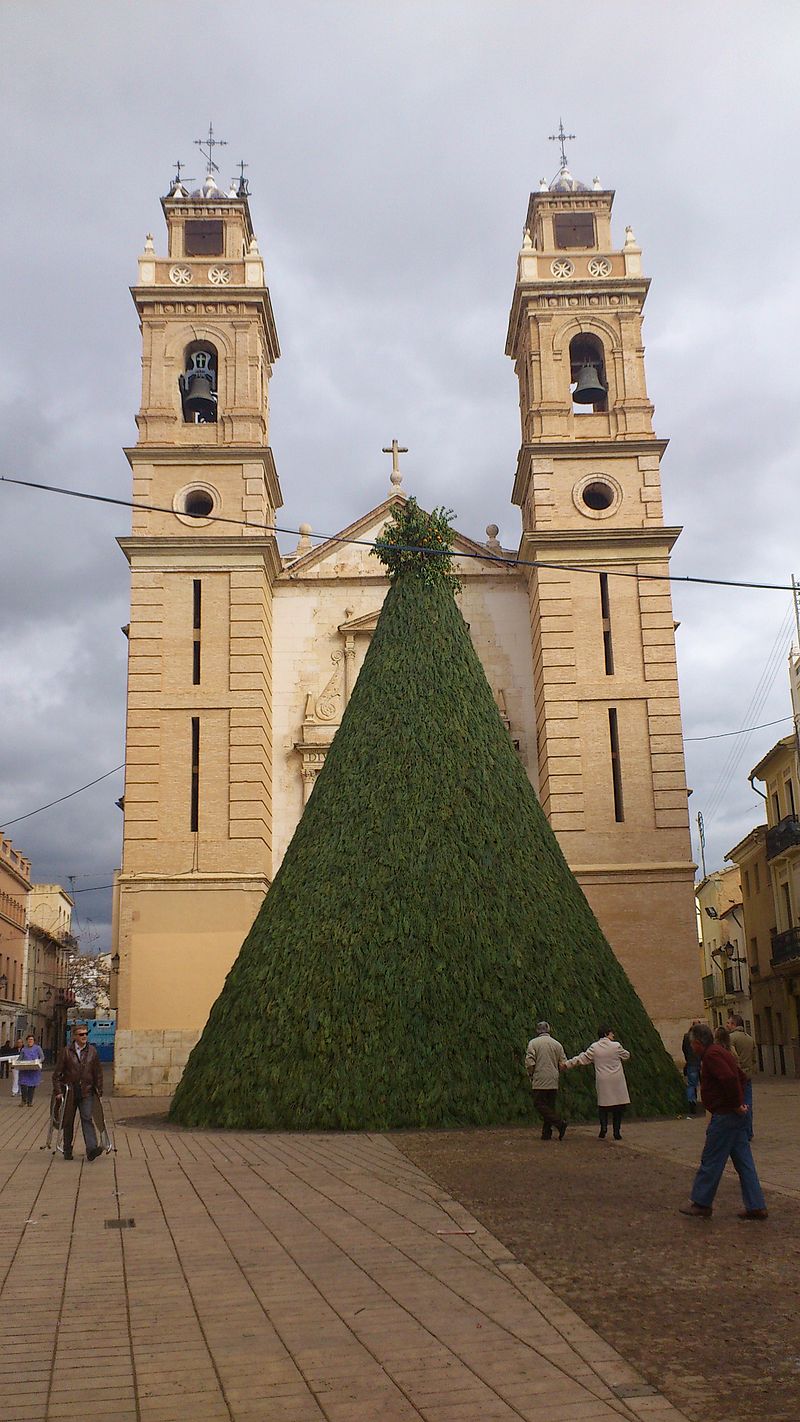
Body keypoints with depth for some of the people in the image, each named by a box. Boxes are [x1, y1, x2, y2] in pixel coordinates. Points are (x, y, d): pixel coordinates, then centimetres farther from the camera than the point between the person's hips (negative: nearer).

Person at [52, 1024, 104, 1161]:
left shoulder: (92, 1051, 5)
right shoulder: (66, 1051, -3)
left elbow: (98, 1073, 11)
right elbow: (57, 1073, -1)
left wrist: (99, 1090, 7)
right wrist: (58, 1091, -7)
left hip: (86, 1092, 1)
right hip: (69, 1092, -1)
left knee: (87, 1119, -12)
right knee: (68, 1122, 8)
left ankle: (92, 1149, -22)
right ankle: (67, 1150, 21)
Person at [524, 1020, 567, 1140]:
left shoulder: (533, 1043, -4)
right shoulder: (557, 1044, 8)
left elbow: (529, 1062, -12)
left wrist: (531, 1075, 4)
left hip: (540, 1081, -5)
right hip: (553, 1081, 5)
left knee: (540, 1104, -2)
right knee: (550, 1106, 11)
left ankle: (560, 1123, -16)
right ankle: (546, 1133, 8)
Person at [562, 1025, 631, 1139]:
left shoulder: (594, 1047, 0)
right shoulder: (616, 1046, -4)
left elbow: (582, 1058, 1)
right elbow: (626, 1056, 11)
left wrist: (567, 1064, 9)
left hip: (602, 1081, 2)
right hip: (616, 1081, -2)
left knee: (603, 1105, 13)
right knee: (618, 1106, 7)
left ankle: (603, 1128, -3)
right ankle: (616, 1132, 4)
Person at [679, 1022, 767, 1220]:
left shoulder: (711, 1055, -16)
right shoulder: (721, 1051, 16)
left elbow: (729, 1079, -30)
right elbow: (740, 1077, 25)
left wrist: (736, 1104, -19)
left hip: (724, 1115, -10)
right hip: (736, 1115, 10)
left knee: (711, 1160, 1)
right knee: (744, 1161, 10)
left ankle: (700, 1202, 10)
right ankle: (756, 1206, 12)